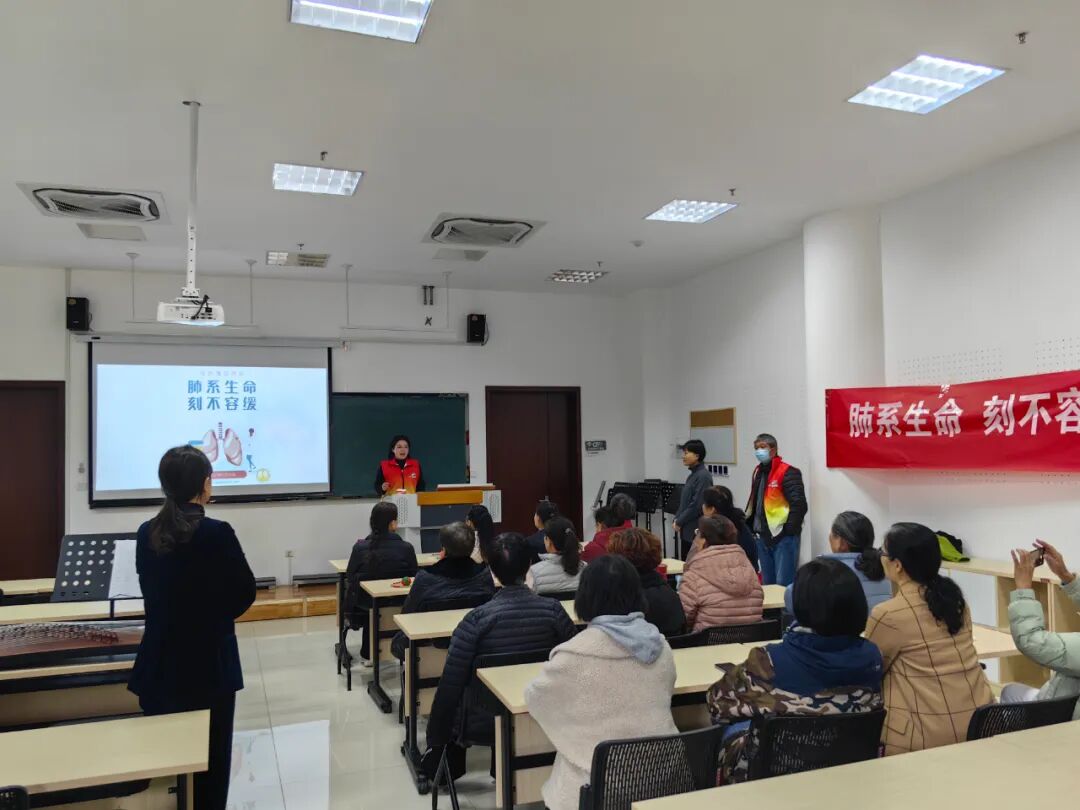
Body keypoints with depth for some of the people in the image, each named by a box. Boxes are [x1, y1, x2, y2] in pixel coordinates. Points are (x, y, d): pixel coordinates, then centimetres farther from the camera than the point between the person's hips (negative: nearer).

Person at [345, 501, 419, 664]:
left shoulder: (360, 547, -17)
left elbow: (349, 577, -6)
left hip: (365, 606, 0)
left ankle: (367, 655, 45)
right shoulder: (406, 548, -18)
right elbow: (414, 578, -4)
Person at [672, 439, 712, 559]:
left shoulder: (703, 476, -16)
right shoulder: (692, 475, 12)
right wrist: (677, 519, 6)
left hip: (696, 532, -9)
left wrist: (679, 522, -12)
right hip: (687, 531, 9)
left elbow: (697, 505, -20)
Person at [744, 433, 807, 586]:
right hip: (763, 537, 8)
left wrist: (789, 531, -17)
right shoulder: (758, 472, 12)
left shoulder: (787, 472, -13)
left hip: (783, 537, -8)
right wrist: (750, 526, 14)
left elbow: (799, 504, -18)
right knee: (768, 583, 15)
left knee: (783, 584, -5)